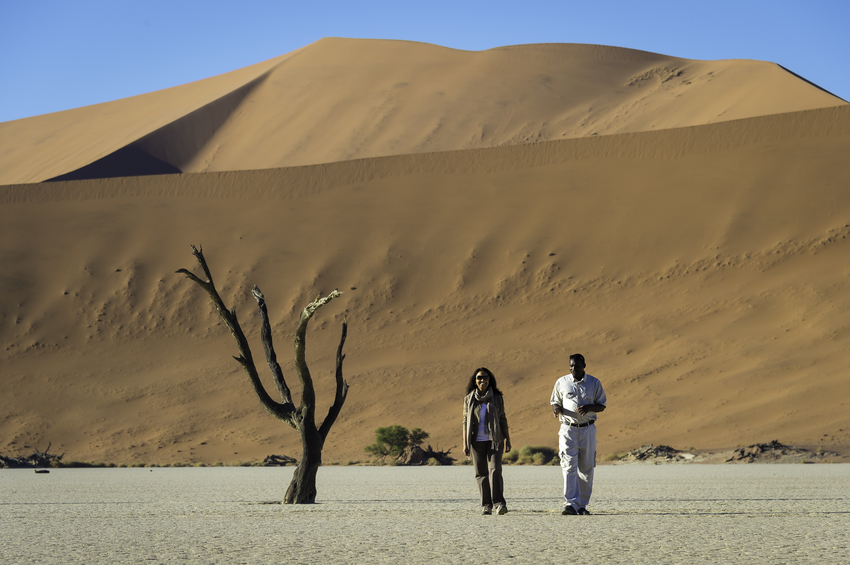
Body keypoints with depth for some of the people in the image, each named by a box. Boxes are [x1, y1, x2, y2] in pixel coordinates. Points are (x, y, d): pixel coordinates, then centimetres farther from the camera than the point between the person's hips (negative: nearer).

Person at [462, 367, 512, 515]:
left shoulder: (497, 398, 4)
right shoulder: (469, 399, 3)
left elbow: (503, 419, 7)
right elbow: (466, 421, 4)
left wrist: (507, 439, 4)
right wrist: (465, 444, -1)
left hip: (494, 439, -1)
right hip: (477, 441, 1)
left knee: (495, 469, -16)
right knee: (481, 474, 3)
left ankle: (499, 503, -20)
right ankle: (486, 505, 12)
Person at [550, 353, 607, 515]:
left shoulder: (594, 383, 6)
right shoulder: (561, 382, 6)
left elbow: (602, 405, 7)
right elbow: (554, 402, 13)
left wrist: (589, 407, -14)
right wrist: (556, 408, -12)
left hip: (588, 429, 1)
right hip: (568, 429, -1)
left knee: (586, 468, 4)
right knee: (569, 466, -12)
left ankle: (582, 505, 14)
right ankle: (570, 504, -18)